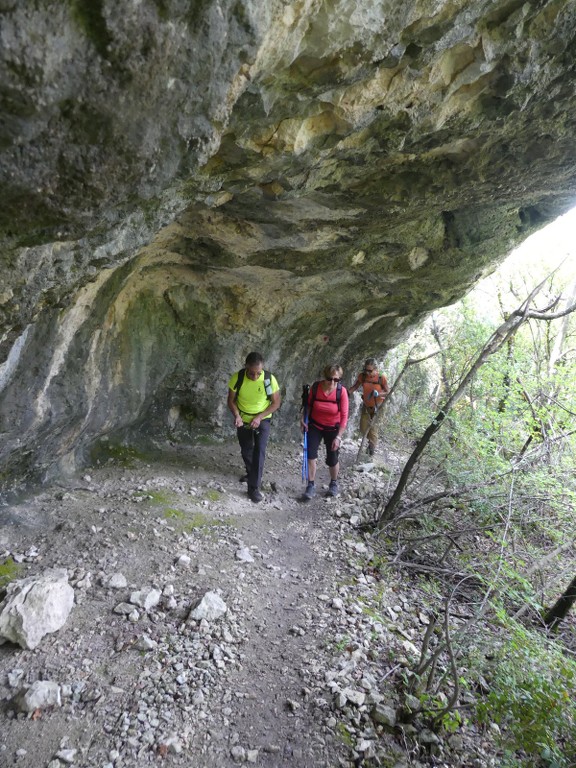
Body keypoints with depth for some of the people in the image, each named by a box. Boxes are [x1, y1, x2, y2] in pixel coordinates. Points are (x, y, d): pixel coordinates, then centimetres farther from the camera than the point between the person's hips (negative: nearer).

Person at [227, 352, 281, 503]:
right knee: (246, 450, 17)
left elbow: (276, 403, -13)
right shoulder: (237, 378, -21)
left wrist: (259, 417, -23)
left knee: (259, 451, -14)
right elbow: (231, 400, -8)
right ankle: (251, 473, 44)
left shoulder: (270, 379, -24)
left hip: (262, 420, -2)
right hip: (243, 420, 2)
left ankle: (254, 487, -6)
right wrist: (236, 415, -26)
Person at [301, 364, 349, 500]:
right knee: (311, 454, -12)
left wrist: (338, 437, -19)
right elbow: (308, 405, 1)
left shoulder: (341, 391, -24)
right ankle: (311, 486, 3)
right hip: (315, 426, 1)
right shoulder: (315, 387, -18)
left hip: (333, 429, -1)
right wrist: (304, 419, -12)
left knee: (332, 459, 6)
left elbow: (344, 416, -17)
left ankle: (334, 483, 35)